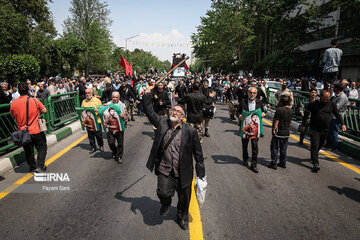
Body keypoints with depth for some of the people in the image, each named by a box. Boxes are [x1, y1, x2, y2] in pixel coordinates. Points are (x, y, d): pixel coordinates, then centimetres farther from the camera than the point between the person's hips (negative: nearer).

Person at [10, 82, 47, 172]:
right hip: (36, 131, -3)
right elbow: (44, 110, -5)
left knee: (28, 150, 18)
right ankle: (40, 166, 1)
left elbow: (13, 115, 11)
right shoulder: (34, 100, -12)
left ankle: (32, 167, 31)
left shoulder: (13, 103, -2)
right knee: (42, 148, 11)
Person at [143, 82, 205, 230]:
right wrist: (148, 92, -6)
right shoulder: (162, 123, -2)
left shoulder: (190, 131, -9)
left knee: (184, 199, 15)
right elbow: (149, 111, 0)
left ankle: (182, 218, 48)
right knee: (164, 193, -11)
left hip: (183, 173, 0)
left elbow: (198, 154, -4)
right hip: (164, 170, 1)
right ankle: (166, 204, 30)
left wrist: (201, 175, -2)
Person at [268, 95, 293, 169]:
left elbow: (276, 121, -17)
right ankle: (283, 163, 22)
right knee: (283, 149, 15)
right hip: (286, 133, 7)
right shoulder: (290, 110, 4)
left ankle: (274, 163, 5)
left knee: (274, 148, 2)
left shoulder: (279, 109, -17)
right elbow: (290, 121, 14)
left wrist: (274, 129, -10)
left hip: (278, 133, -6)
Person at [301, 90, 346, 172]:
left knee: (320, 145, 14)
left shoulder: (332, 104, 4)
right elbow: (306, 114, 3)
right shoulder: (313, 104, -5)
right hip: (314, 129, -4)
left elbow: (337, 115, 11)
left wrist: (342, 124, 1)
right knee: (315, 145, -10)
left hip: (325, 130, 4)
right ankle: (315, 164, -13)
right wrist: (303, 125, 4)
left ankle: (313, 157, 36)